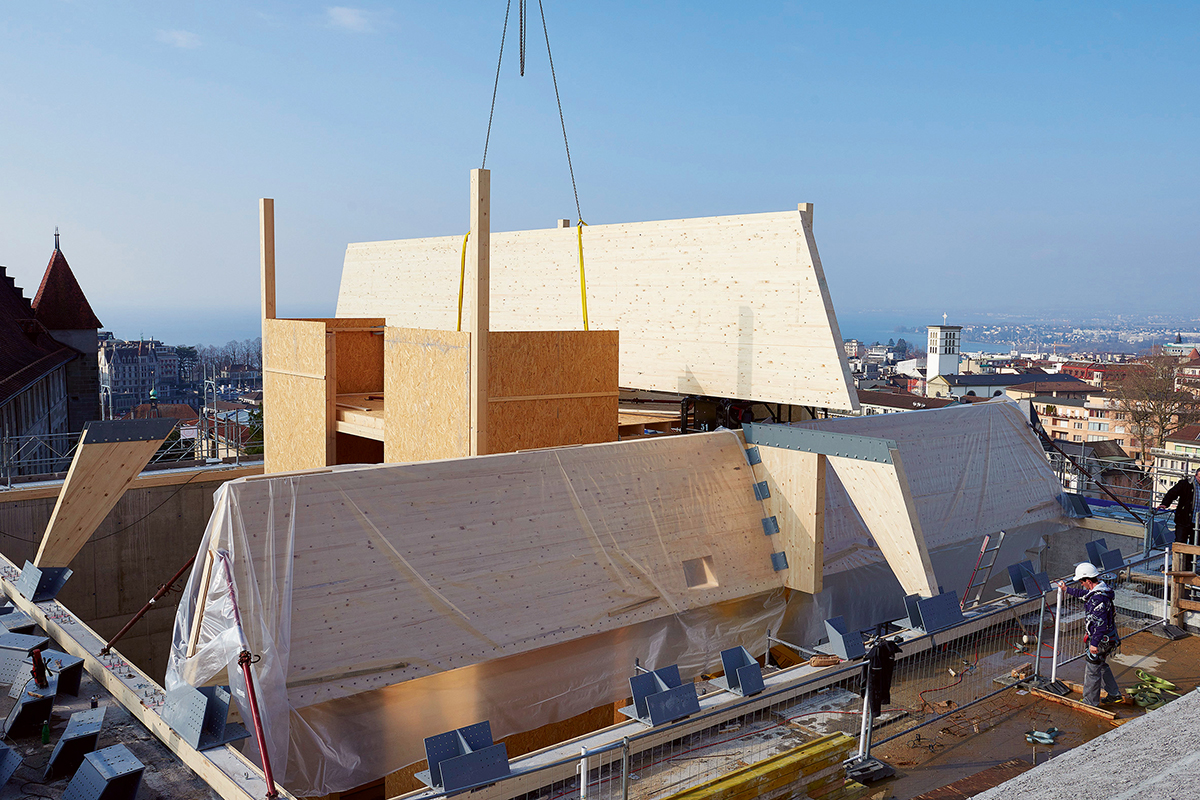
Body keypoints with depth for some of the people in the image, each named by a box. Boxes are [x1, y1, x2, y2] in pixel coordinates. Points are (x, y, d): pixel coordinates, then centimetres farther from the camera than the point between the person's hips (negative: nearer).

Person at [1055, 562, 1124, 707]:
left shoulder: (1098, 598, -29)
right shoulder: (1100, 589, 3)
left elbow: (1101, 623, -31)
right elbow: (1083, 593, 25)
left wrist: (1094, 643, -28)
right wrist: (1067, 589, 37)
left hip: (1100, 640, -10)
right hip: (1108, 638, 10)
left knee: (1092, 670, 3)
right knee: (1102, 666, 26)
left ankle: (1090, 703, 14)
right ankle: (1115, 696, 36)